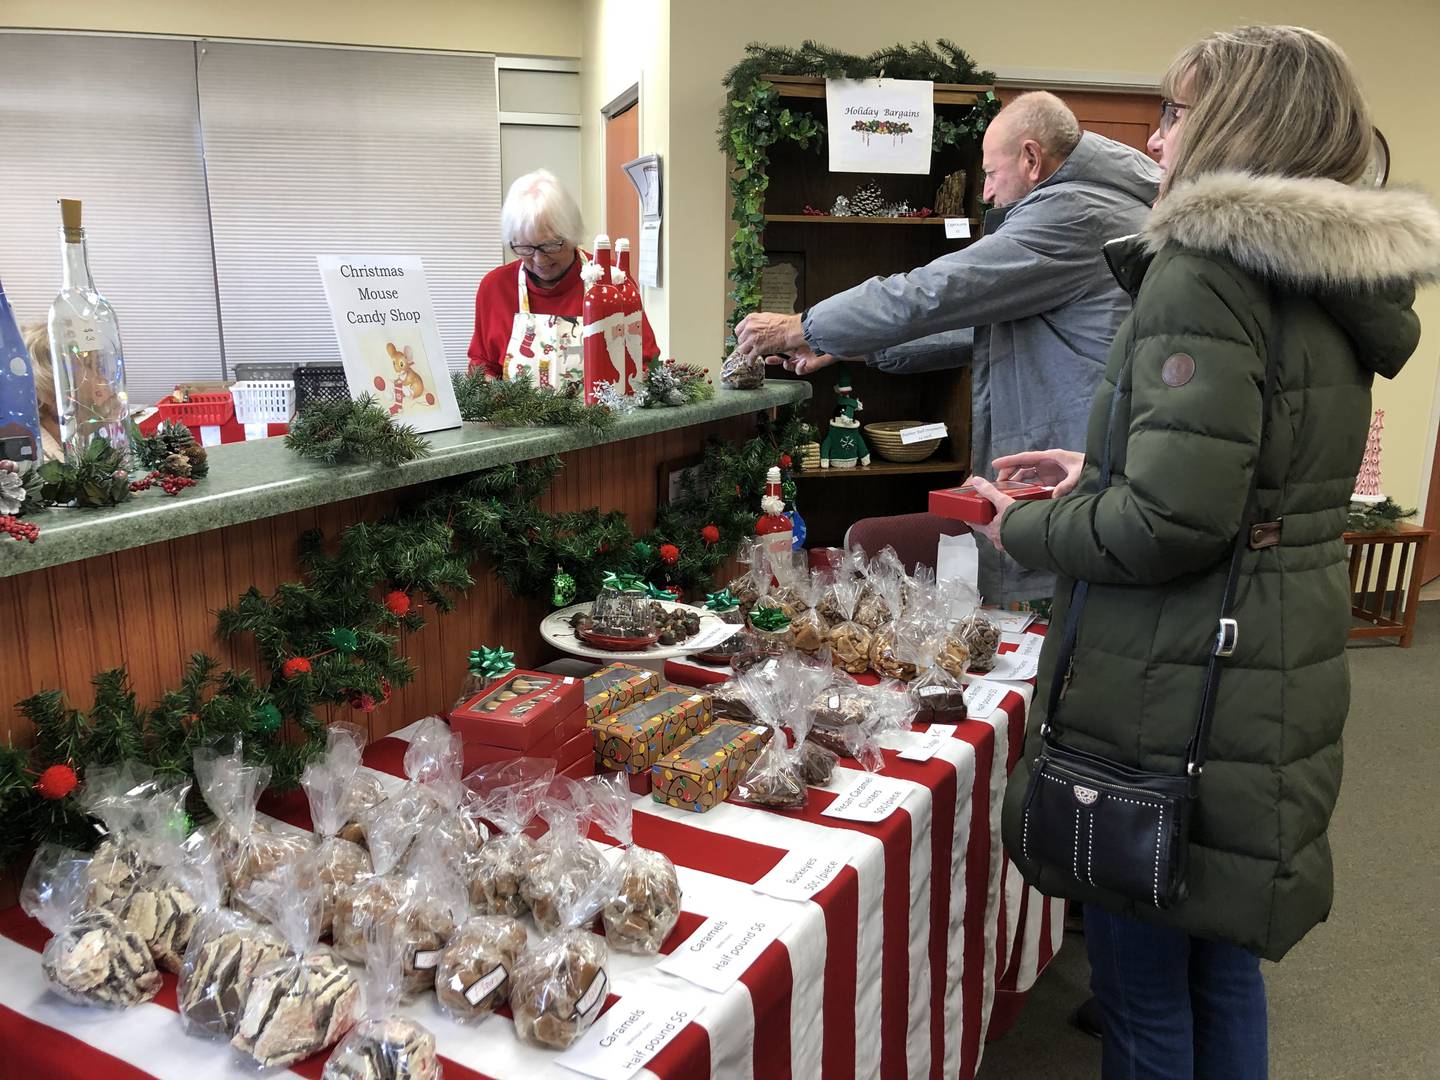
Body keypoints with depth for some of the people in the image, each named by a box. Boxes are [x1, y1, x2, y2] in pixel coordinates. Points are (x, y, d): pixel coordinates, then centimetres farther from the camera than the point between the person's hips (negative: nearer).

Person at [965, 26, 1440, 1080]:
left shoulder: (1203, 270, -16)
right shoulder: (1332, 284, 11)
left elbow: (1170, 522, -24)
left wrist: (1024, 528, -8)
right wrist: (1098, 475, 13)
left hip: (1171, 695, -9)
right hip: (1278, 680, 9)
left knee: (1145, 986, 10)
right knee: (1224, 969, 23)